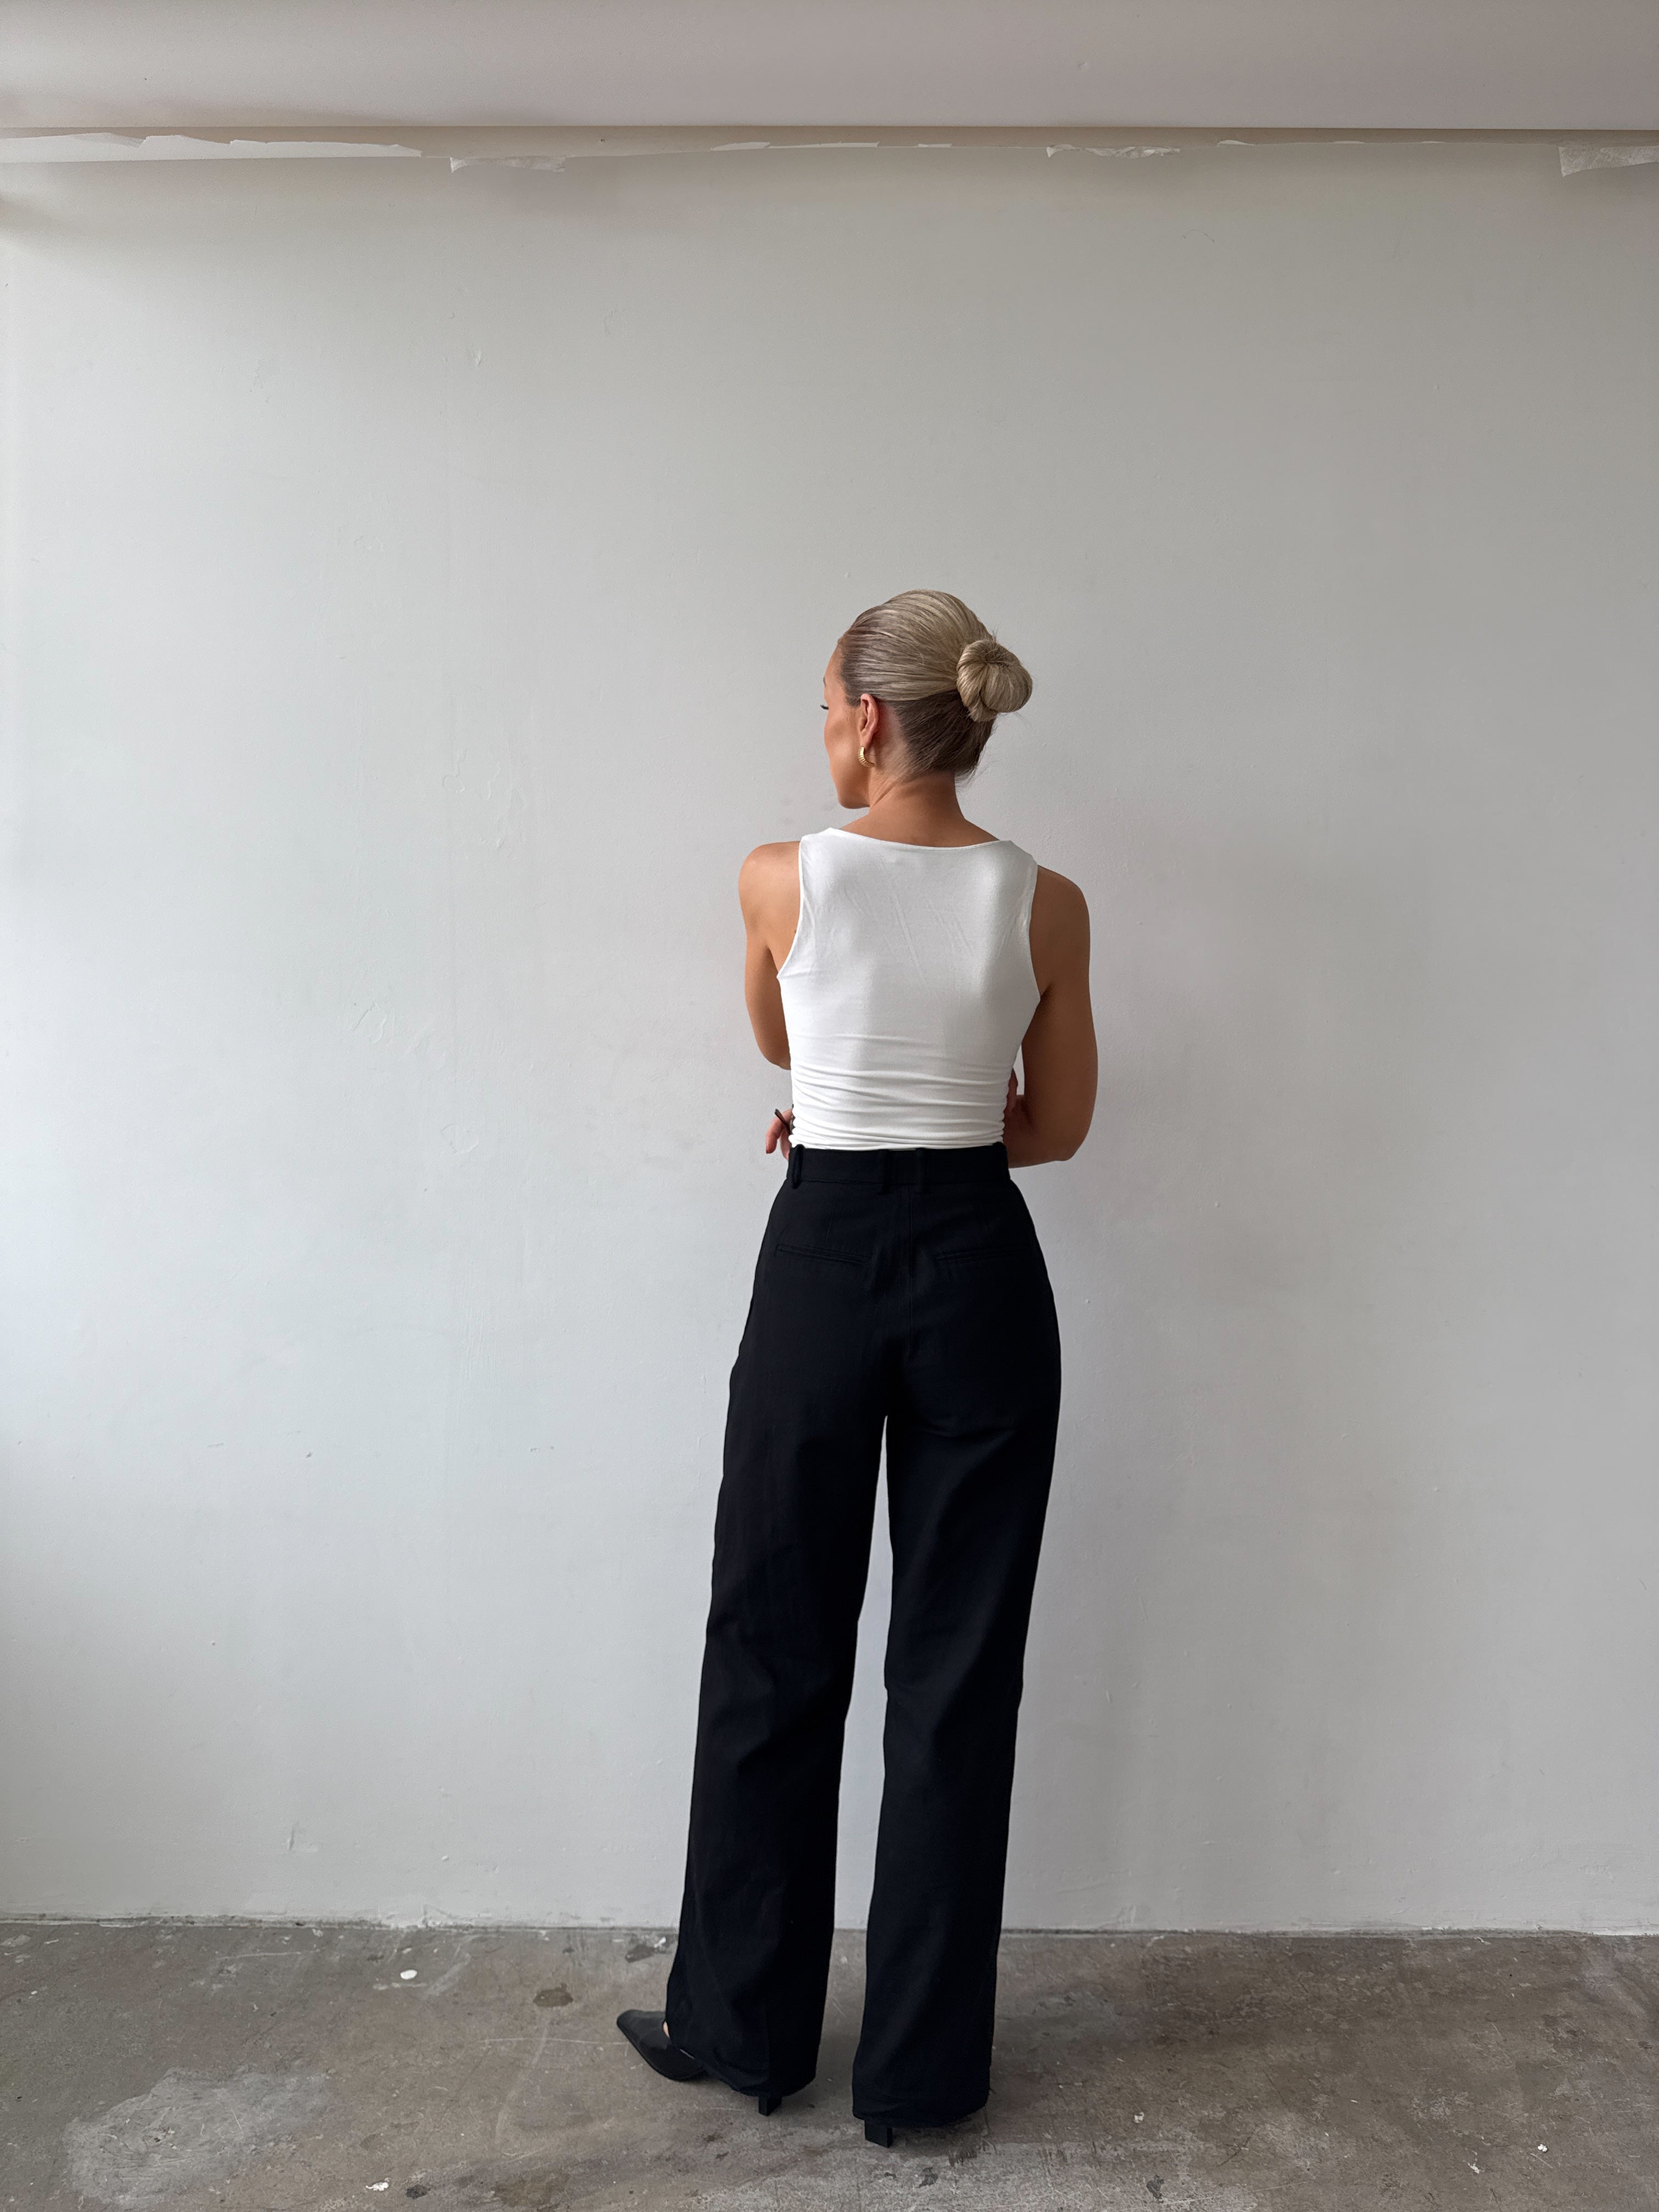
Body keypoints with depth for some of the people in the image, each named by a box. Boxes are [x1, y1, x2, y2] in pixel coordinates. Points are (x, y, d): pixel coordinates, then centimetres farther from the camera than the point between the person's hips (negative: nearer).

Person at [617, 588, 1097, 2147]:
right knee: (957, 1665, 10)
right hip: (980, 1271, 2)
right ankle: (922, 2065, 23)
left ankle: (745, 2026, 30)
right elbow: (1056, 1127, 6)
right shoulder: (1046, 904, -2)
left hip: (823, 1262, -1)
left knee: (775, 1649, 13)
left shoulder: (781, 880, -6)